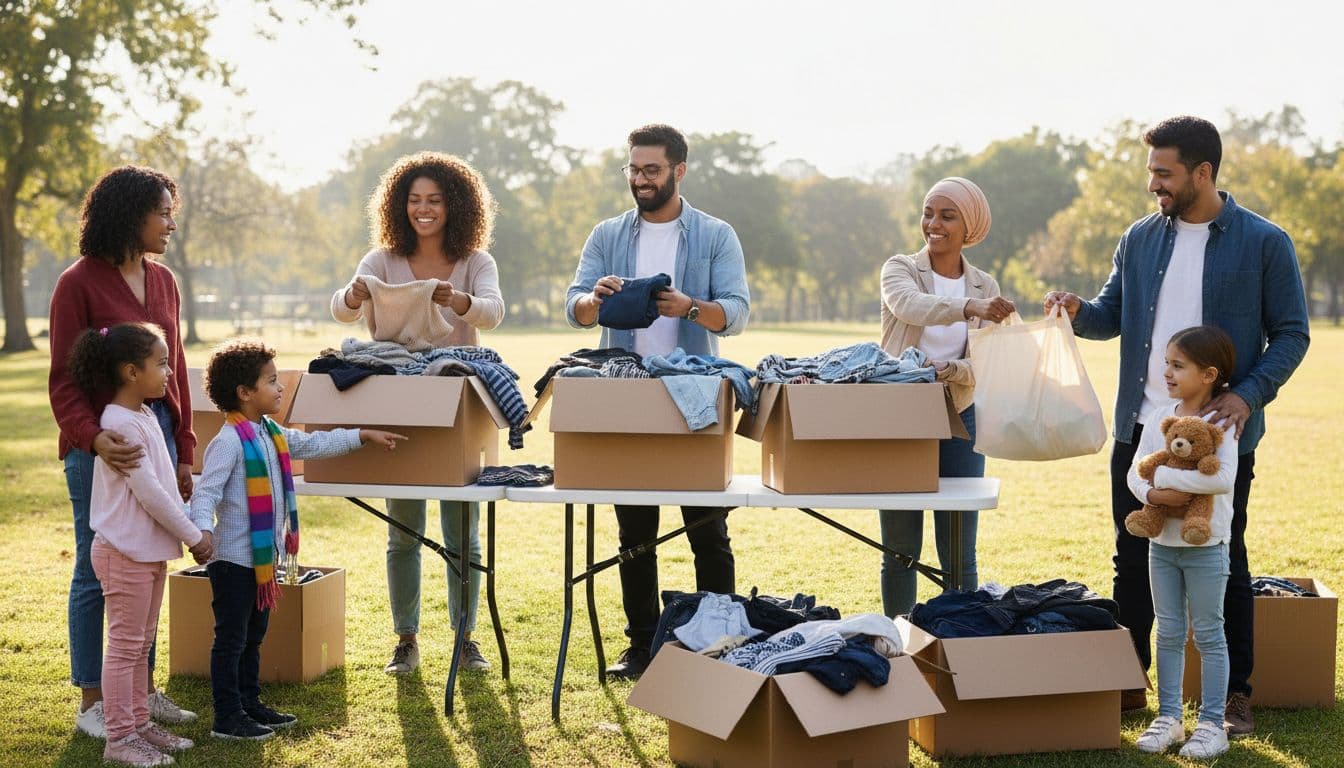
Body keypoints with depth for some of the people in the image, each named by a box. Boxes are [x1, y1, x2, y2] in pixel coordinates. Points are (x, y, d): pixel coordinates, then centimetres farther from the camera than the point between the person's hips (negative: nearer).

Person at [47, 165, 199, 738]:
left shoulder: (163, 282, 10)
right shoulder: (79, 283, -9)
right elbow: (63, 382, -11)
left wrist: (184, 452, 13)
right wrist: (93, 438, -28)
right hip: (101, 444, -6)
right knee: (97, 572, 2)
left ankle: (143, 689, 22)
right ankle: (91, 702, 11)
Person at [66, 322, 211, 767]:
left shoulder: (146, 417, 11)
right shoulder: (120, 424, -20)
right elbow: (148, 492, -21)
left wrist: (191, 530, 9)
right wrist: (193, 536, -15)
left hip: (152, 550, 9)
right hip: (124, 551, -9)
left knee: (140, 644, 16)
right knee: (125, 645, -2)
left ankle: (139, 723, 25)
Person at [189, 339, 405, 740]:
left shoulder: (272, 434, 10)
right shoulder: (229, 440, -19)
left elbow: (314, 444, 24)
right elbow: (206, 493, -24)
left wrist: (363, 436, 28)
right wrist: (203, 531, -41)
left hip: (264, 558, 9)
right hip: (234, 560, -9)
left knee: (253, 637, 18)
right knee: (231, 640, -1)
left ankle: (250, 705, 29)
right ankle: (227, 718, 5)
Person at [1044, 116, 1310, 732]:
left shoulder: (1264, 243, -5)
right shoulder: (1140, 238, 6)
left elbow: (1291, 333, -3)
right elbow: (1114, 315, 13)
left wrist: (1249, 394, -17)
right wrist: (1079, 311, -9)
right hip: (1140, 428, 4)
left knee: (1223, 562, 6)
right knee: (1133, 560, 10)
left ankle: (1234, 693, 18)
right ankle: (1128, 683, 22)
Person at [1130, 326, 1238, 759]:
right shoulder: (1160, 417, 3)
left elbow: (1223, 478, -29)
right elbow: (1134, 471, 1)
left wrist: (1164, 475, -25)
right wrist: (1153, 494, -20)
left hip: (1206, 546, -5)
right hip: (1162, 541, 6)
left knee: (1208, 634, 4)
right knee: (1168, 633, 13)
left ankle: (1212, 724, 12)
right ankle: (1168, 717, 22)